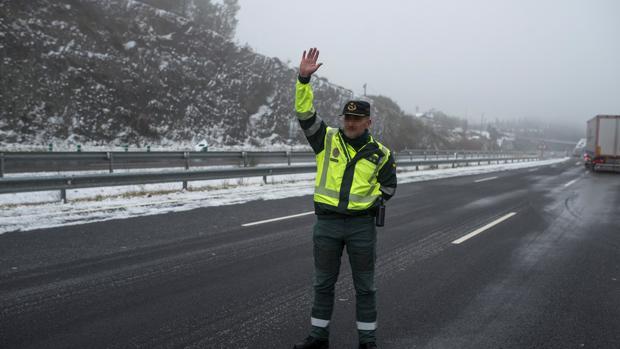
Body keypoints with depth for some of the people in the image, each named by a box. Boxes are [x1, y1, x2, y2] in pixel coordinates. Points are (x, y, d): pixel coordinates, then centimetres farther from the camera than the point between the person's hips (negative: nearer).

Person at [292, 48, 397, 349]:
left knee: (365, 286, 9)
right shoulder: (327, 139, 0)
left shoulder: (380, 153, 2)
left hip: (362, 225, 0)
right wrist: (303, 79, -20)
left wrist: (370, 201, -1)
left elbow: (389, 185, 13)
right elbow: (305, 112, -9)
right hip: (326, 223, 1)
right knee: (323, 283, 12)